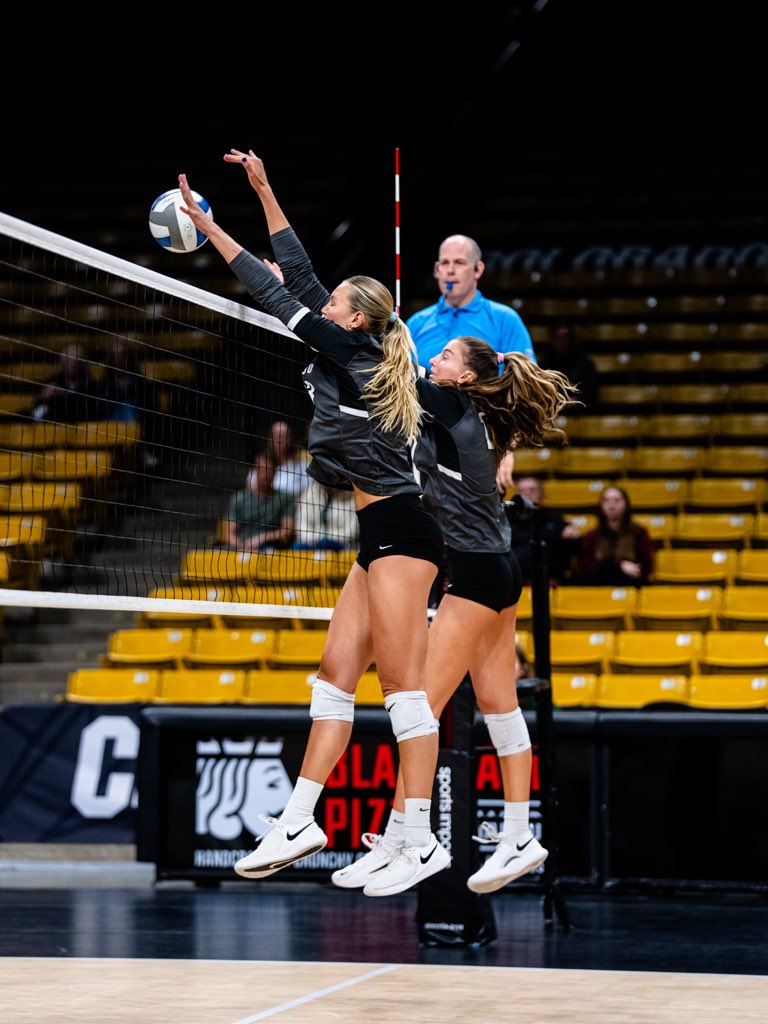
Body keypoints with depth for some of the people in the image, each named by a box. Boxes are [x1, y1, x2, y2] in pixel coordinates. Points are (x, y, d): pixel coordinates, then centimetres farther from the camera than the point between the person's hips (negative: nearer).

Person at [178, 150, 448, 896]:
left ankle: (421, 842, -12)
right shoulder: (359, 360, 15)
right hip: (382, 536, 10)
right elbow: (299, 280, 19)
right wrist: (264, 191, 20)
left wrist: (208, 226, 3)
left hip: (399, 529, -10)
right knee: (336, 674, 8)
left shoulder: (352, 353, -7)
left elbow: (283, 294, -3)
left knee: (402, 684, -11)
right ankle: (298, 822, 9)